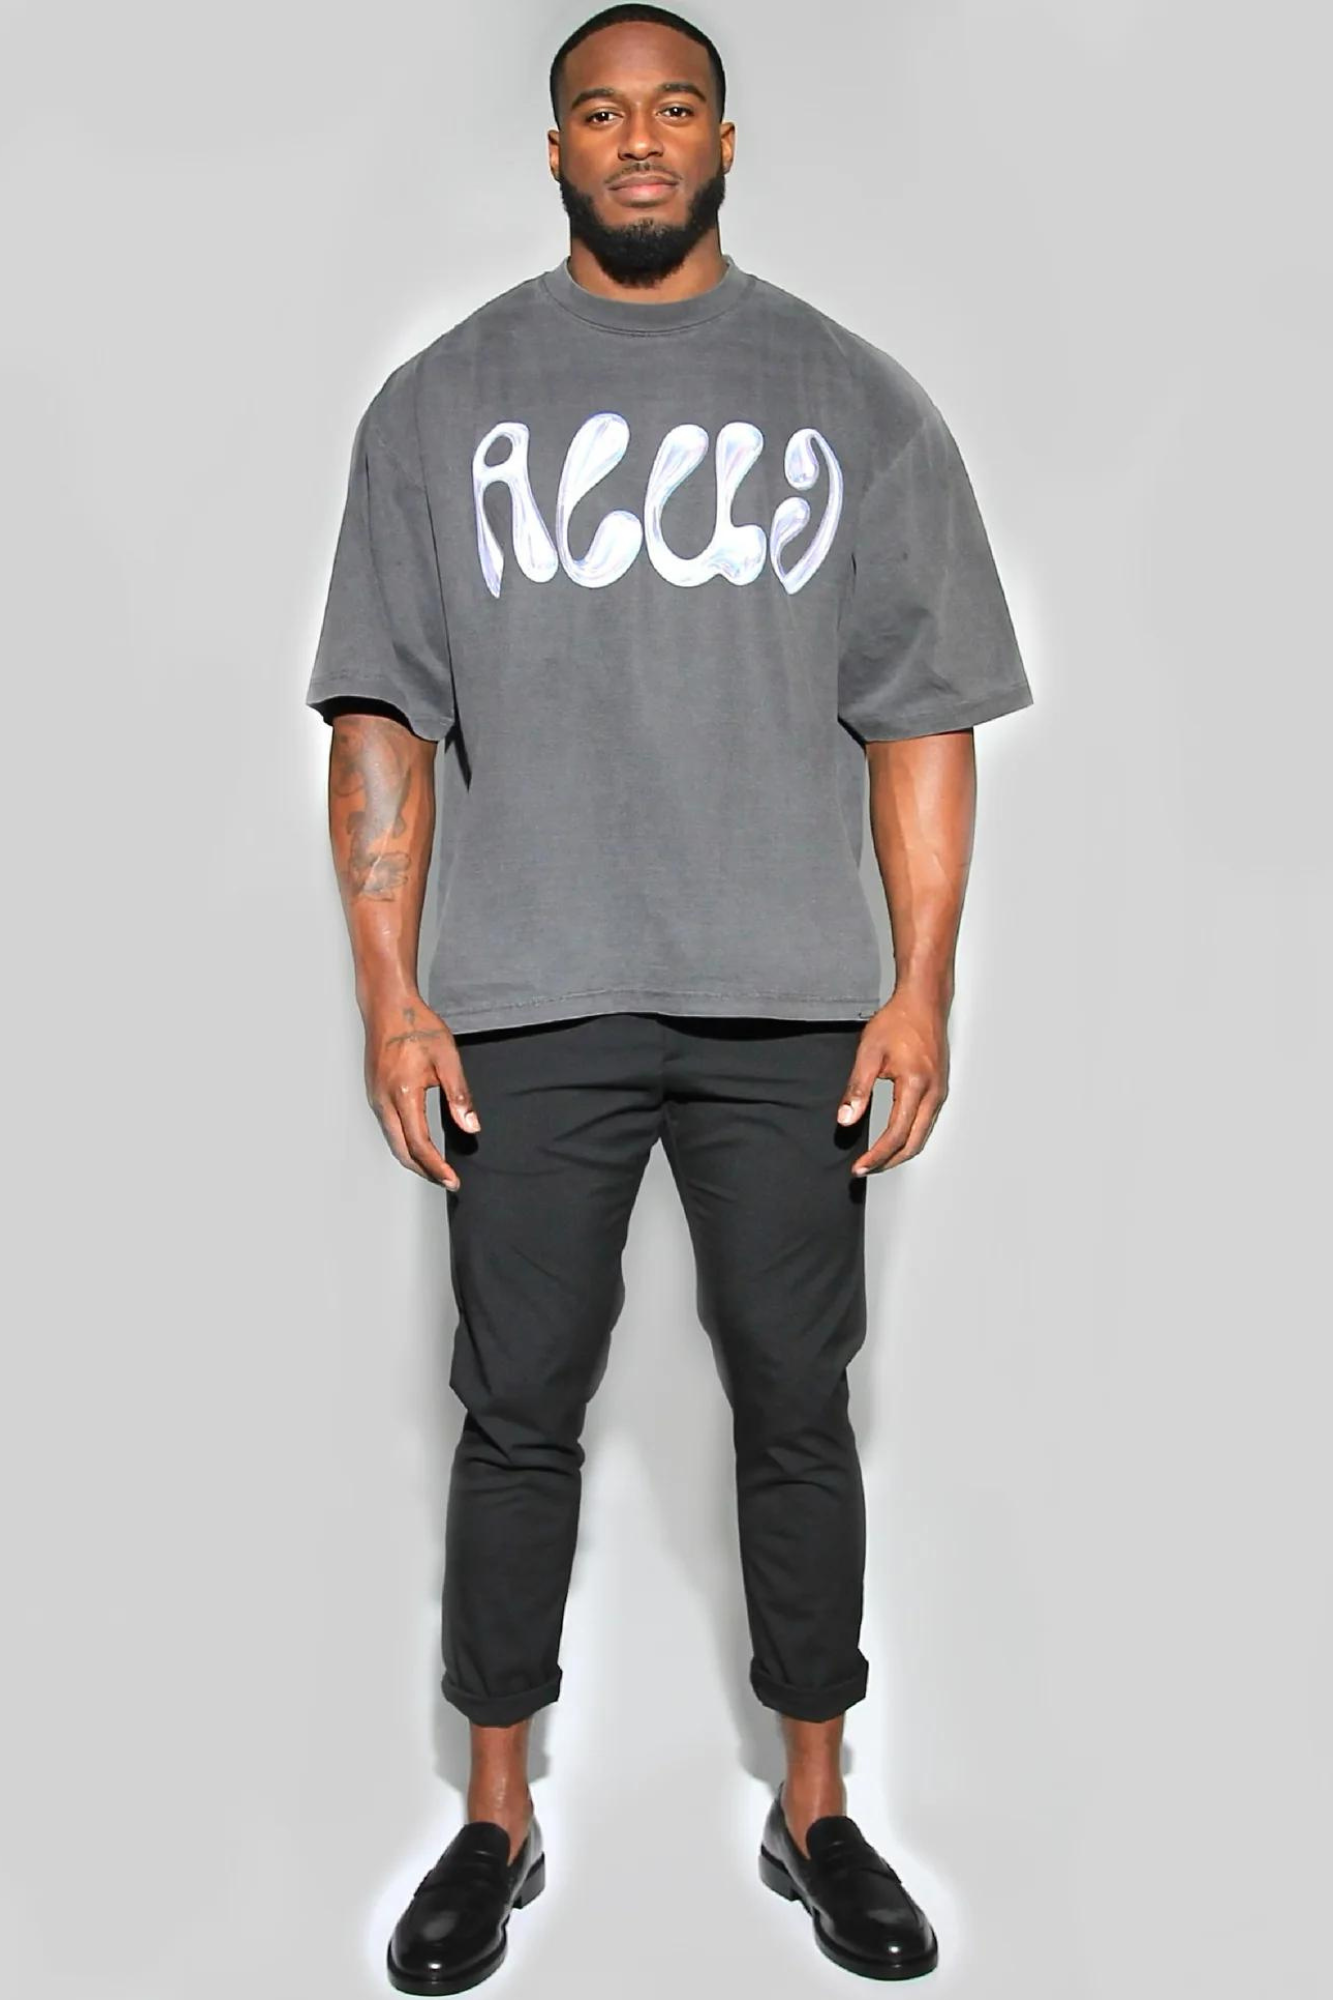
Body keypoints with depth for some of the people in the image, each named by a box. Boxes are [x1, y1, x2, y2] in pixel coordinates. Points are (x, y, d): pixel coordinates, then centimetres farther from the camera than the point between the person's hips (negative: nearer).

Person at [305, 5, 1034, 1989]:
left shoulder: (854, 397, 9)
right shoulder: (441, 400, 9)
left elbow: (923, 717, 5)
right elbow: (383, 719, 5)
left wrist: (923, 986, -3)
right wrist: (390, 992, -3)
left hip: (790, 1006, 0)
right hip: (528, 1003, 0)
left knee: (795, 1407, 8)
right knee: (518, 1413, 7)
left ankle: (816, 1808, 27)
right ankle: (497, 1821, 26)